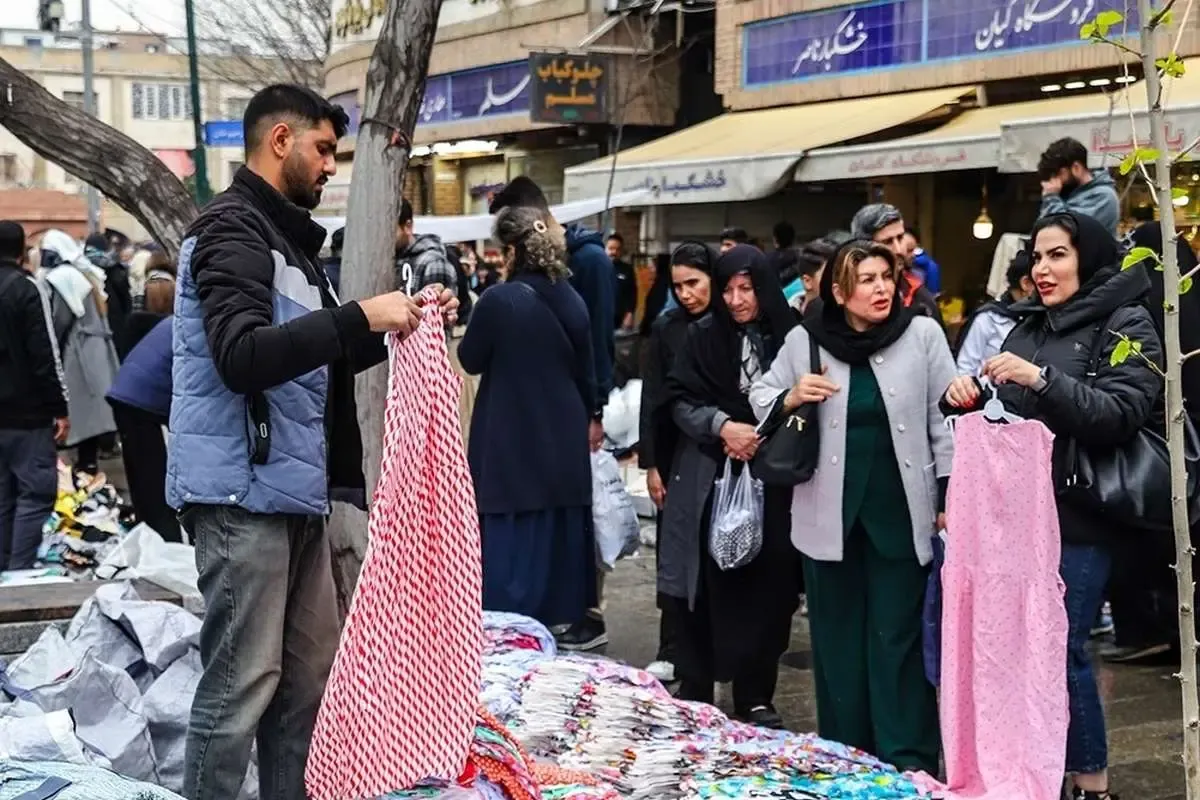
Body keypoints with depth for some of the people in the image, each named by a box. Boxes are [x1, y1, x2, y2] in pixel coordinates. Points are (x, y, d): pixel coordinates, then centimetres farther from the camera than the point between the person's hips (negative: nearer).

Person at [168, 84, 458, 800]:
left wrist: (400, 324, 15)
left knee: (311, 674, 13)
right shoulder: (233, 229, -11)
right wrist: (360, 316, -25)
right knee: (241, 685, -7)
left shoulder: (288, 236, 20)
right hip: (244, 492, -10)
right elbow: (242, 357, -25)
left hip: (294, 492, 10)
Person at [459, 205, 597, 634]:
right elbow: (587, 378, 11)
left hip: (510, 447, -6)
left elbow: (471, 360, -4)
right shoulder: (572, 302, 3)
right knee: (559, 543, 14)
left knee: (510, 550, 1)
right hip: (564, 447, 6)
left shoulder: (499, 300, -17)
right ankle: (554, 624, 22)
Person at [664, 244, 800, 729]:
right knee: (706, 586, 1)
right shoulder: (705, 335, 2)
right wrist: (722, 426, -16)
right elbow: (681, 399, 0)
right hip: (710, 481, 0)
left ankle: (755, 696, 15)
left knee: (765, 589, 3)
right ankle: (695, 692, 12)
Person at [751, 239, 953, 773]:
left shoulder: (922, 334, -3)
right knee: (837, 639, 10)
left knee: (897, 640, 0)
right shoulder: (805, 341, 0)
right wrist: (791, 398, -11)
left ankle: (909, 764, 7)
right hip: (831, 515, 2)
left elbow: (945, 422, 0)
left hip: (900, 513, -2)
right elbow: (759, 398, 11)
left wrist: (949, 498, -2)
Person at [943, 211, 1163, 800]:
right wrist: (964, 396, 1)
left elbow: (1120, 416, -17)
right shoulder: (1028, 325, 15)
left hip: (1079, 519, -6)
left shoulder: (1125, 325, -4)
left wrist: (1042, 379, -25)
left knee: (1061, 648, -5)